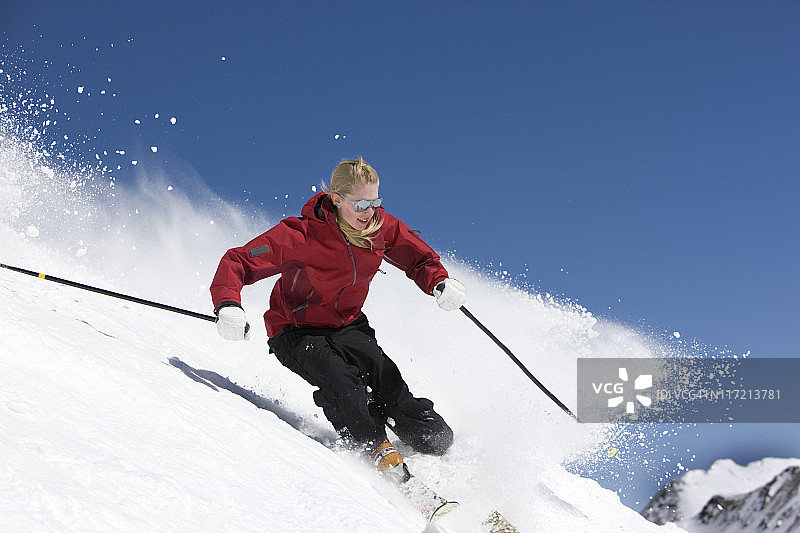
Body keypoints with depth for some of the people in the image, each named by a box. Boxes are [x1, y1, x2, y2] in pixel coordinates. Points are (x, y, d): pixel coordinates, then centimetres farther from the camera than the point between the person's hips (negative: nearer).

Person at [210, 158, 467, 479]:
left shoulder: (382, 227, -10)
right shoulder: (301, 234, -24)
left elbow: (421, 259, 6)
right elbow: (237, 262, -23)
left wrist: (441, 283, -17)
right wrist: (228, 305, -44)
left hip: (349, 327, 4)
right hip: (297, 333, -4)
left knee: (380, 371, -24)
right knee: (337, 377, -32)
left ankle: (431, 442, -14)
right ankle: (381, 453, -30)